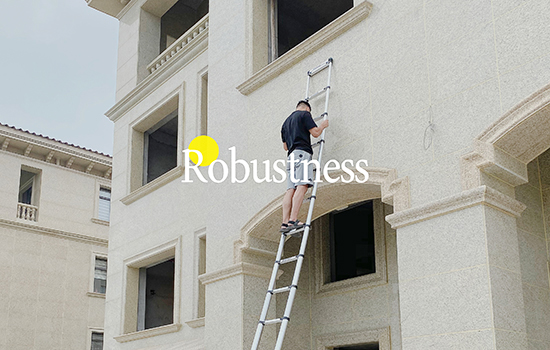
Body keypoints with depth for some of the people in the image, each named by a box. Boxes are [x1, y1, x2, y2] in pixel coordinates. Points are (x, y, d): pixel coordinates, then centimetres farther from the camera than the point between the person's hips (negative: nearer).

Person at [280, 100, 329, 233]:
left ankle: (285, 223, -13)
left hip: (291, 156, 8)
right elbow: (315, 132, -1)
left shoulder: (286, 121, 29)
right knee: (302, 186, -17)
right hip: (302, 152, -8)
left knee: (290, 189, -2)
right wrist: (323, 125, 19)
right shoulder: (305, 114, 7)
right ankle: (293, 220, -29)